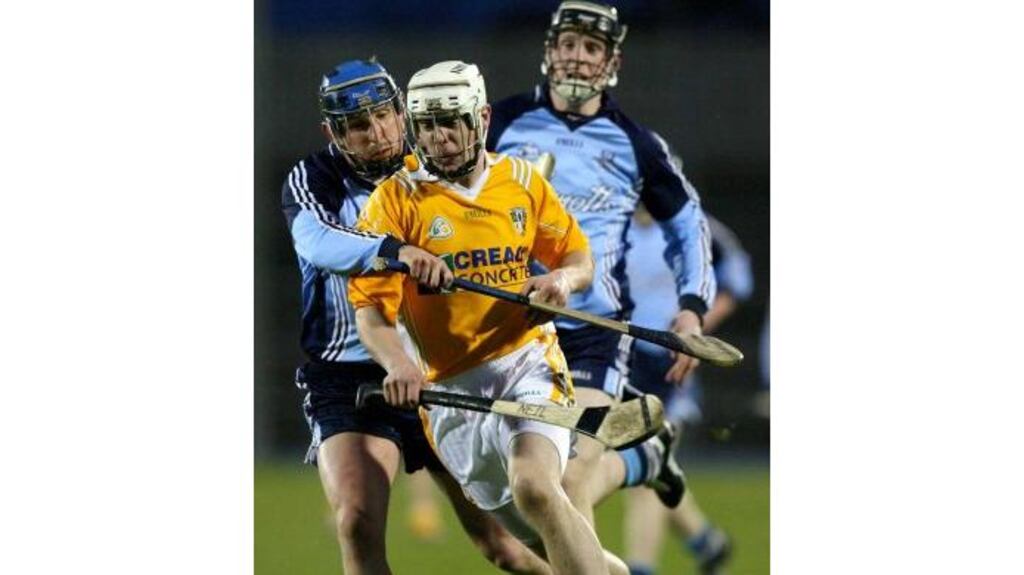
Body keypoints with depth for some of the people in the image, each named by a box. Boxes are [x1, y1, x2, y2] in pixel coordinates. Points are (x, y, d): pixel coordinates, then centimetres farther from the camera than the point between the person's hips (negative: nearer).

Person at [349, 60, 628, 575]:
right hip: (450, 387, 0)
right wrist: (396, 362, -27)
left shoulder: (522, 182, 8)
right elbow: (370, 307, -7)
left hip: (527, 361, 0)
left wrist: (564, 278, -8)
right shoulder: (396, 199, -1)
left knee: (535, 488, -28)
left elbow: (579, 258, 18)